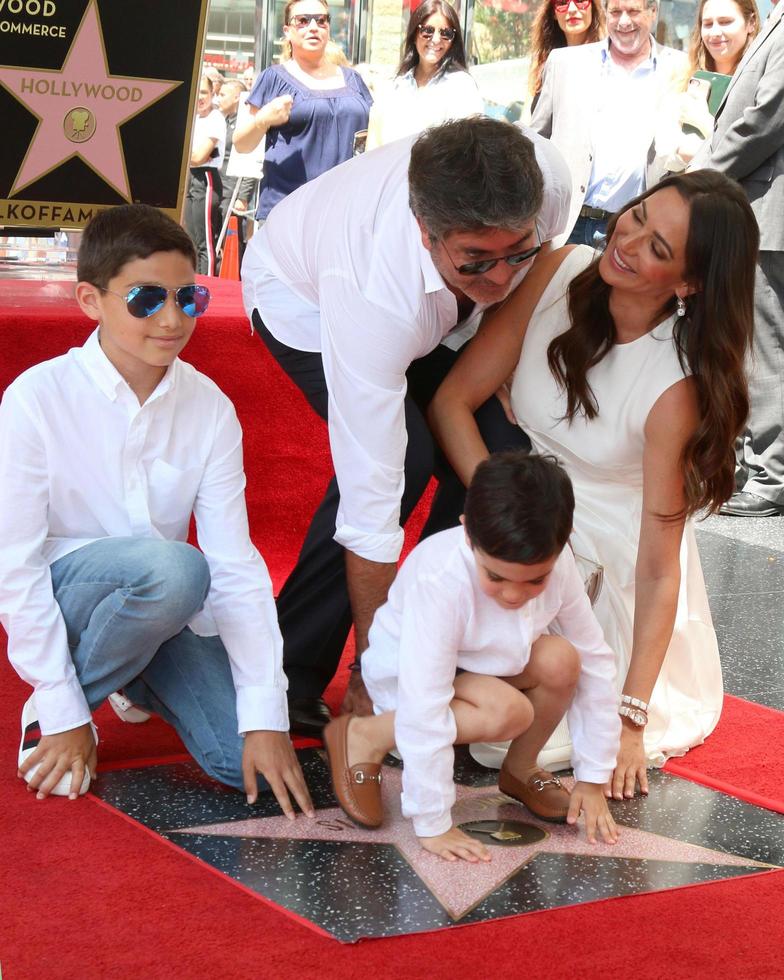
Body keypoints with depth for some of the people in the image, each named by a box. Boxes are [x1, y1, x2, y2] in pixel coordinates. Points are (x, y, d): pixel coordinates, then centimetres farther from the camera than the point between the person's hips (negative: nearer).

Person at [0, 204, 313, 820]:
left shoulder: (209, 408, -8)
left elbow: (237, 565, -11)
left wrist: (265, 716, -19)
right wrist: (62, 713, -18)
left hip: (163, 609, 5)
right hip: (63, 599, -4)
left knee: (255, 765, -15)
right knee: (173, 568, -36)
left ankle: (138, 678, 16)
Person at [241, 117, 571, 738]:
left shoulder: (548, 181, -34)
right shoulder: (377, 297, -46)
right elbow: (370, 510, -41)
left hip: (432, 309, 5)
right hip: (304, 293, -5)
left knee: (502, 446, -15)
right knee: (402, 455, -28)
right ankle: (287, 676, -15)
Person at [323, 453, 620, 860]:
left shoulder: (558, 566, -23)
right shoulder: (440, 580, -39)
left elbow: (595, 663, -12)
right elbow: (423, 708, -38)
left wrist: (593, 779, -9)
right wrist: (432, 824, -35)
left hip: (481, 662, 5)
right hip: (402, 669, -5)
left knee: (561, 660, -25)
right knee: (509, 712, -32)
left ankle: (520, 769, 1)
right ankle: (365, 737, -12)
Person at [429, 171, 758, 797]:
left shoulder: (677, 387, -26)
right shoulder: (561, 274, -16)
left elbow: (659, 568, -22)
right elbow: (452, 401, -14)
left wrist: (631, 720, -22)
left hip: (608, 551, -3)